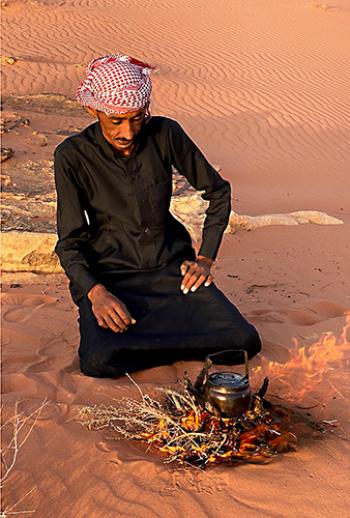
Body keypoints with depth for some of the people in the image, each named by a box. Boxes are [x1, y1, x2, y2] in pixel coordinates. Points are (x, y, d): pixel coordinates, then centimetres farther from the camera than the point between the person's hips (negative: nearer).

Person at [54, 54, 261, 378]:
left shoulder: (165, 134, -6)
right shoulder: (73, 156, -11)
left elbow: (218, 190, 6)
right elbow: (69, 243, -8)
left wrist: (206, 258, -1)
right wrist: (95, 292, -26)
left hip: (171, 263, 2)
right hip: (109, 274, -2)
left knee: (244, 342, -16)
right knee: (99, 360, -30)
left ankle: (146, 336, 4)